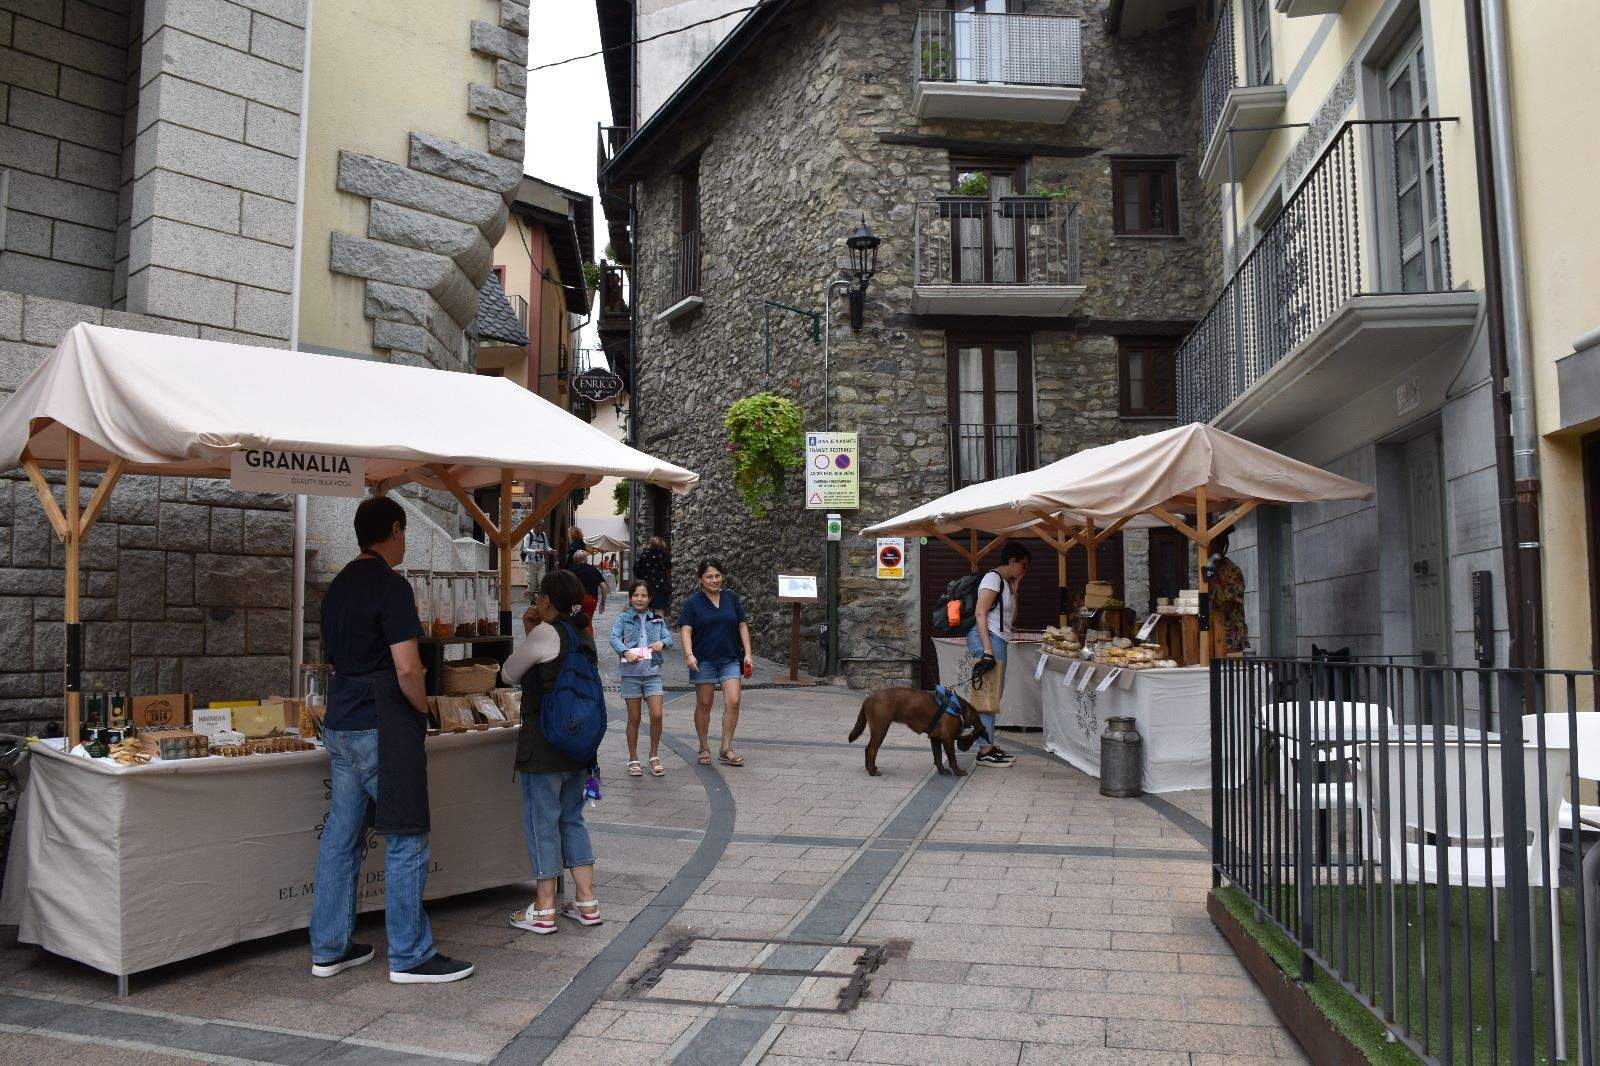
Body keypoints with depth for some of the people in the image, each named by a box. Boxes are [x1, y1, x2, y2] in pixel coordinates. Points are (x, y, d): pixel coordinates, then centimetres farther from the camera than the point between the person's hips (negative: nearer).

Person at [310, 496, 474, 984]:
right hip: (383, 727, -9)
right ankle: (410, 957, 8)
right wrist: (423, 707, -4)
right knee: (405, 840, 0)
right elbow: (407, 670, -22)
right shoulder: (391, 586, -15)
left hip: (339, 721, 9)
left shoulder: (338, 586, 13)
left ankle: (329, 949, 23)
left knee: (340, 834, 14)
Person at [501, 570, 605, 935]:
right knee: (572, 819, 16)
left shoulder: (546, 634, -15)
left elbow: (510, 675, -3)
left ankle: (543, 911, 12)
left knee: (541, 822, 3)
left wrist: (528, 633, 12)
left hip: (544, 744, -8)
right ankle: (587, 903, 19)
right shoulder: (584, 635, 9)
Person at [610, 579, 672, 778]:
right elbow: (614, 638, -10)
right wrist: (626, 652, -27)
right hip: (631, 672, -2)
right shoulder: (624, 618, 4)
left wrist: (662, 643, -17)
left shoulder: (657, 619, 12)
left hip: (653, 671, 2)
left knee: (657, 715, -7)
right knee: (634, 718, 5)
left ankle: (654, 757, 11)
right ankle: (633, 760, 18)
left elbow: (669, 638, 6)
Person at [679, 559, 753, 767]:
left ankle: (726, 750, 2)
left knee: (733, 702, -8)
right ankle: (704, 749, 21)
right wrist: (689, 654, -23)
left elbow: (742, 626, 11)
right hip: (703, 660, -2)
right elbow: (686, 630, -8)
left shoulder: (731, 598, 8)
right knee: (704, 704, 7)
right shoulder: (692, 602, -1)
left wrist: (748, 653, 5)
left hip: (730, 660, 2)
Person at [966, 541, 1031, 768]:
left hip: (999, 641, 10)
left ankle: (989, 744, 16)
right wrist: (987, 649, -23)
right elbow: (980, 613, -16)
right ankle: (985, 751, -10)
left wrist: (1015, 589, 15)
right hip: (987, 638, -10)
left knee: (994, 695, 10)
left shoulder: (1006, 582, 22)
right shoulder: (993, 578, -8)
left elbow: (1011, 618, 23)